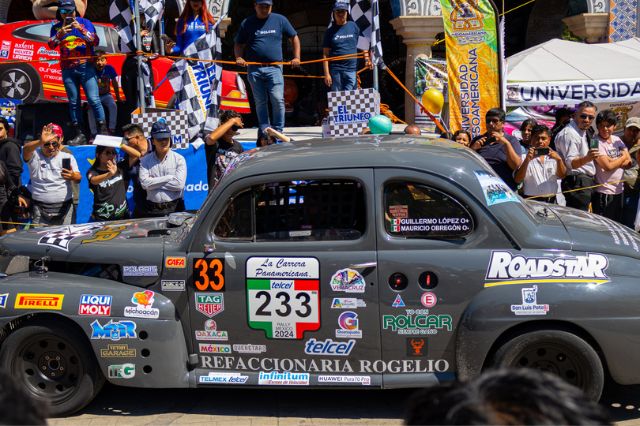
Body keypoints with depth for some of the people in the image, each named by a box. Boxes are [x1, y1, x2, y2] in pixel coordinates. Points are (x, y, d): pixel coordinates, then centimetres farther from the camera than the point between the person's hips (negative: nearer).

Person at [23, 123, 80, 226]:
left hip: (64, 206, 2)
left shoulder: (68, 157, 5)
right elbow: (25, 149, -24)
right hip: (40, 207, -1)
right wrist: (40, 141, -47)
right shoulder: (35, 155, -1)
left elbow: (78, 178, 0)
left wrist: (73, 176, -27)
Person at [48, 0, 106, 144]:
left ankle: (103, 131, -5)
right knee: (73, 102, 3)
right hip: (67, 69, 3)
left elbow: (95, 41, -5)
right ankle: (78, 134, 5)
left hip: (86, 67, -2)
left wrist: (81, 29, -18)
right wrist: (60, 33, -19)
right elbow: (51, 45, -2)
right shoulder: (56, 27, 10)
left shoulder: (85, 23, 5)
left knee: (94, 100, -9)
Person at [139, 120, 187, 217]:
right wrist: (169, 178, -6)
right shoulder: (145, 160, 9)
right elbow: (144, 183, -6)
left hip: (174, 209, -1)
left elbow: (179, 184, -8)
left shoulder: (179, 159, 4)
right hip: (152, 210, 1)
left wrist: (154, 182, -4)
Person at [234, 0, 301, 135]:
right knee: (260, 102, 5)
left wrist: (296, 57, 5)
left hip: (274, 68, -1)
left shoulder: (280, 20, 9)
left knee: (277, 99, -13)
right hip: (254, 69, 1)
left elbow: (294, 38, 16)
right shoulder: (247, 23, 10)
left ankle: (278, 131, -4)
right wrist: (239, 57, -3)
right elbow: (239, 44, 16)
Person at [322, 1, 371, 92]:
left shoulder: (353, 26, 7)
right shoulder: (330, 31, 5)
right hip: (335, 70, 0)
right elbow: (325, 54, 3)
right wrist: (327, 74, -4)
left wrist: (366, 58, 1)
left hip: (351, 70, 0)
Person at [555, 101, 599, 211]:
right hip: (577, 182, -10)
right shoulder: (570, 134, -15)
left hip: (586, 181, 10)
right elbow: (571, 163, -26)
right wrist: (587, 158, -42)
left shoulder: (582, 131, 16)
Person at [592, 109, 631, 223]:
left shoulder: (617, 140, 9)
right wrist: (622, 157, -4)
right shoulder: (596, 142, -13)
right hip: (604, 192, -7)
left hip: (619, 190, 7)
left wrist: (613, 160, -15)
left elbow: (628, 162, 2)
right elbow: (607, 166, -20)